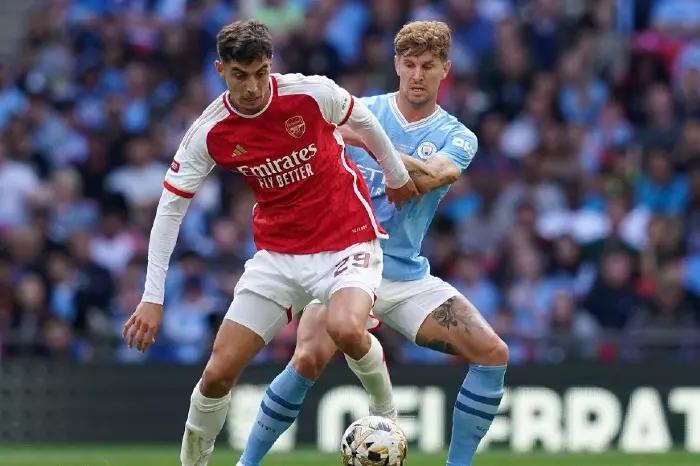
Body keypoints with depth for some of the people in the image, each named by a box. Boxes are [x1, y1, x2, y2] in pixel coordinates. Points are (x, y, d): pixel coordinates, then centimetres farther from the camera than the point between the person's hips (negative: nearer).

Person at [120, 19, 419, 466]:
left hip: (348, 242, -3)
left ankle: (386, 409, -4)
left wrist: (397, 175, 21)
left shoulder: (313, 93, -15)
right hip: (277, 255, 3)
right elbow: (170, 208, -4)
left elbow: (364, 121, 7)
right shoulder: (209, 132, -10)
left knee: (345, 328, -34)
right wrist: (153, 298, -9)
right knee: (218, 373, -5)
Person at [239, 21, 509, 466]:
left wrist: (369, 142, -32)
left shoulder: (456, 137, 2)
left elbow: (429, 177, -20)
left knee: (493, 354, -11)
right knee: (308, 361, -26)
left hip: (408, 275, 3)